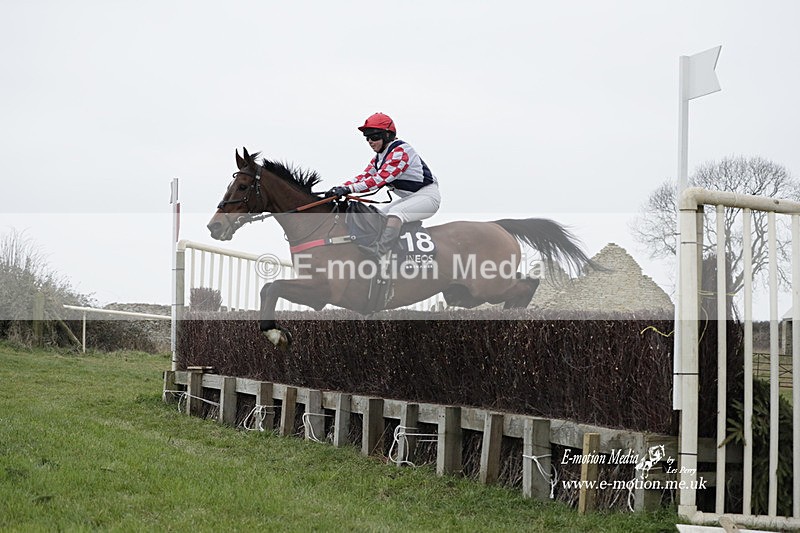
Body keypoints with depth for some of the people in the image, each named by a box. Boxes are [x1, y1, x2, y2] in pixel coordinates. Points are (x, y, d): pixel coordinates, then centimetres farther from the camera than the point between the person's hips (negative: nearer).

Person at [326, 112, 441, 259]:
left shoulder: (400, 151, -20)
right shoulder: (379, 157, 12)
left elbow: (381, 178, -29)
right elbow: (365, 176, 3)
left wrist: (350, 189, -35)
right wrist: (341, 188, -14)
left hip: (428, 194, -11)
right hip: (410, 197, 11)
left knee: (395, 212, -32)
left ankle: (379, 251, -47)